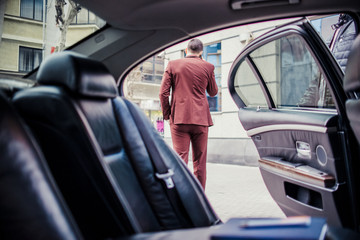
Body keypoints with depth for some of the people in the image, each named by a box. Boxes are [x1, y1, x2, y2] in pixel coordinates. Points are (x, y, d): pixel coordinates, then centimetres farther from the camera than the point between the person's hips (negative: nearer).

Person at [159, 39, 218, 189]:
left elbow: (163, 93, -1)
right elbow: (213, 92, 16)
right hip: (201, 119, 1)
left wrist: (167, 115, 8)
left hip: (178, 119, 0)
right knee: (199, 161, 10)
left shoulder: (173, 65, 3)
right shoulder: (207, 67, 3)